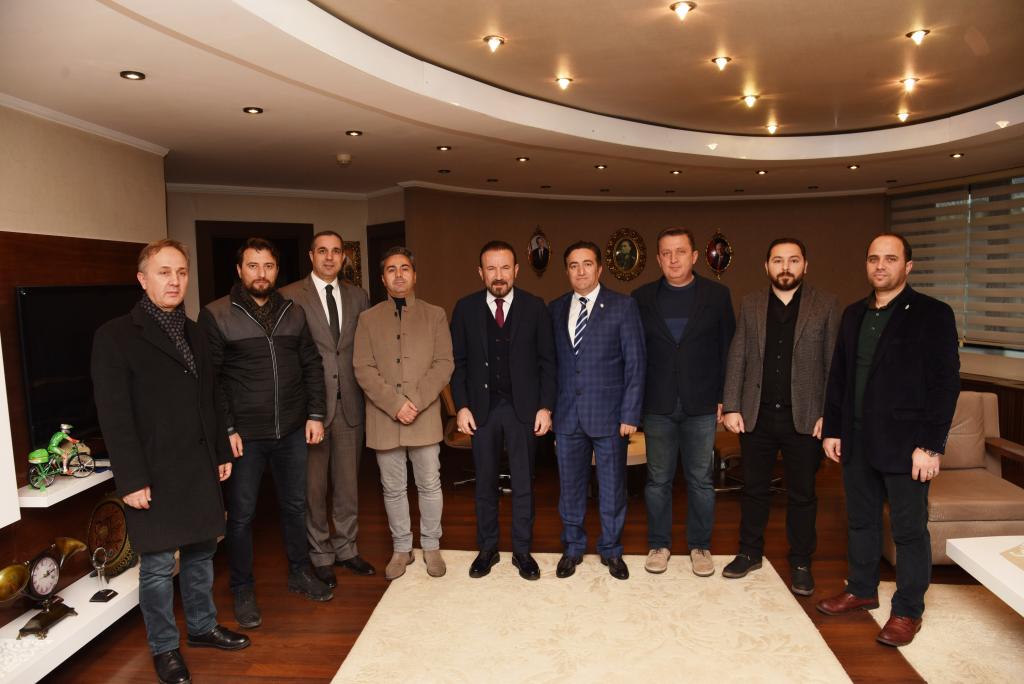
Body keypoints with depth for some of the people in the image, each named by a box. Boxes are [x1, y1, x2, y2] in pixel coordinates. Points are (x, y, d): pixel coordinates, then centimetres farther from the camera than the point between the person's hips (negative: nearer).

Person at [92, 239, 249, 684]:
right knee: (158, 564, 6)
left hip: (200, 467, 6)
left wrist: (222, 452, 14)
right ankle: (164, 648, 24)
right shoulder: (115, 336, -9)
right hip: (155, 473, -5)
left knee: (201, 552, 15)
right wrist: (131, 479, -15)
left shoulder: (194, 333, 10)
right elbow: (114, 415, -13)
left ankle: (202, 626, 34)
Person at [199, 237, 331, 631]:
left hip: (292, 431, 4)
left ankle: (299, 573, 35)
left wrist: (315, 414, 3)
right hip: (244, 435, -4)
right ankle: (243, 591, 25)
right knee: (241, 514, 8)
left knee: (295, 505, 16)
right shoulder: (216, 316, -7)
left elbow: (312, 366, 10)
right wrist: (226, 429, -12)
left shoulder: (293, 314, 7)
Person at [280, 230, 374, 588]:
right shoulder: (290, 296, -4)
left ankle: (345, 547, 30)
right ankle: (320, 554, 24)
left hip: (350, 401, 4)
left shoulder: (357, 296, 9)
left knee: (348, 480, 13)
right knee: (314, 484, 7)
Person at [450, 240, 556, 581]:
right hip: (482, 406, 1)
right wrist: (461, 406, -4)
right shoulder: (465, 308, 1)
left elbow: (547, 361, 0)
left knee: (523, 482, 8)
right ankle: (487, 549, 27)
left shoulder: (535, 307, -1)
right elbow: (458, 362, 3)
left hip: (523, 407, -1)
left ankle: (522, 550, 23)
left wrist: (546, 407, -6)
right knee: (485, 482, 12)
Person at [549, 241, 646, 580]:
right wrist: (549, 407, 2)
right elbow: (551, 360, 8)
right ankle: (573, 548, 32)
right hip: (567, 415, 3)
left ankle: (611, 550, 30)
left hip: (609, 414, -2)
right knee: (570, 486, 13)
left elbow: (635, 363, -5)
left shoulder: (623, 306, -4)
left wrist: (630, 414, -10)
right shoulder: (555, 309, 7)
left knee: (612, 487, 10)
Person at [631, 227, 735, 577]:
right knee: (658, 479, 9)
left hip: (702, 404, 0)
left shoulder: (717, 294, 2)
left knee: (701, 479, 9)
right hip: (657, 404, 1)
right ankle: (658, 545, 24)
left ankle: (700, 546, 25)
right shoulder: (642, 297, 4)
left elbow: (728, 349, 3)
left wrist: (723, 398, -3)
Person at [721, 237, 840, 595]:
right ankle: (750, 553, 30)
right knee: (754, 489, 14)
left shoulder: (826, 305, -1)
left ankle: (800, 563, 26)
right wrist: (731, 407, -2)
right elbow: (737, 358, 4)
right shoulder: (751, 304, 5)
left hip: (804, 418, -2)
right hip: (757, 415, 2)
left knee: (802, 495, 10)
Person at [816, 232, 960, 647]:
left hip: (904, 444, -5)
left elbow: (945, 384, -11)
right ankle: (861, 590, 33)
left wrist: (931, 445, -15)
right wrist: (832, 430, 9)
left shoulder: (933, 314, -7)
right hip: (857, 442, 5)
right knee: (861, 521, 16)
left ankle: (908, 610, 22)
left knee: (909, 530, 7)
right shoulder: (853, 314, 10)